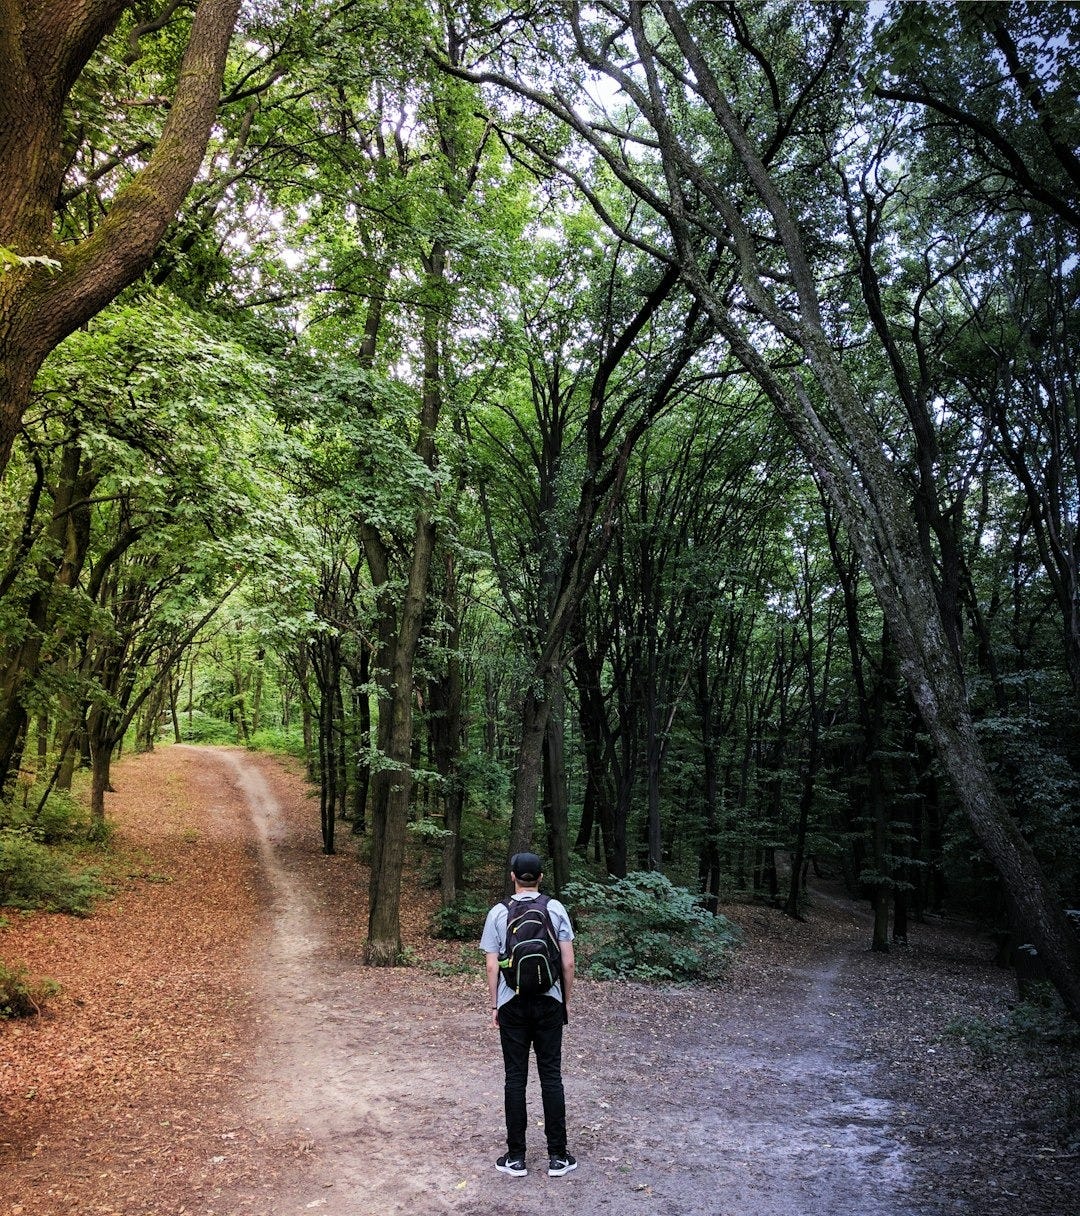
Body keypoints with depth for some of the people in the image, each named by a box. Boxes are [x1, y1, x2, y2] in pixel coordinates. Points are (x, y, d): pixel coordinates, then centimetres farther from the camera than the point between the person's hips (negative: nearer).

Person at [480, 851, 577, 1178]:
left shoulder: (499, 913, -4)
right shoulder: (556, 909, -3)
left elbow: (492, 966, -4)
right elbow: (568, 962, -3)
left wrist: (494, 1005, 6)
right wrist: (566, 1001, 8)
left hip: (513, 1004, 0)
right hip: (549, 1003, 0)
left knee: (515, 1078, 7)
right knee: (551, 1076, 7)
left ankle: (516, 1157, 12)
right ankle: (557, 1156, 11)